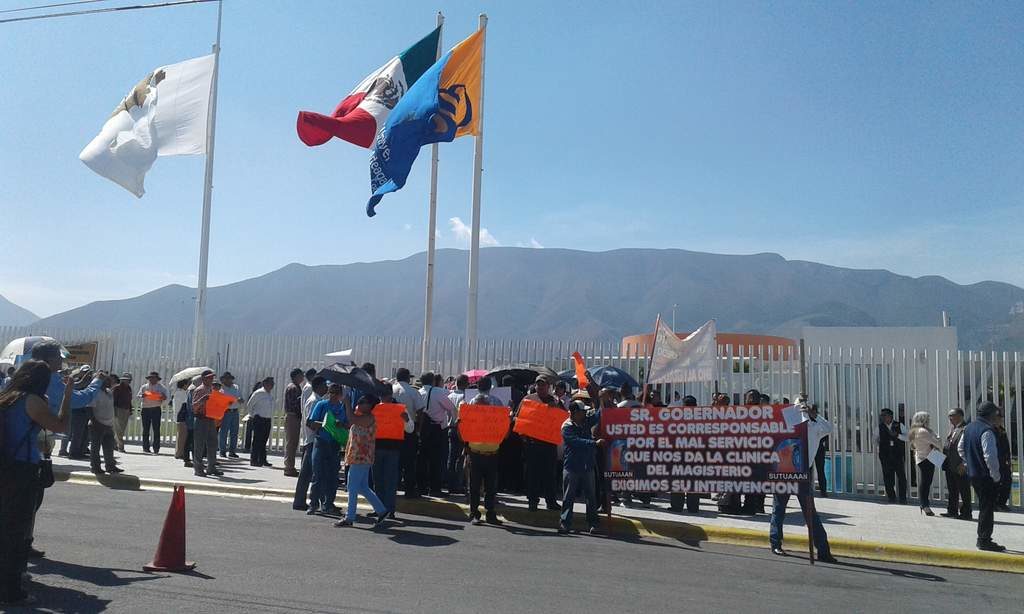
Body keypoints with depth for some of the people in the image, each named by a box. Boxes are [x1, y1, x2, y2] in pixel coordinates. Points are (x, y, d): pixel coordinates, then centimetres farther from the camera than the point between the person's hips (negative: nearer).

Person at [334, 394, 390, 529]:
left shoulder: (368, 418, -15)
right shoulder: (362, 418, 18)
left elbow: (352, 419, -27)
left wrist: (347, 402, -17)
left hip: (360, 458, -10)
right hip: (360, 458, 10)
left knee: (353, 487, -4)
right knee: (363, 487, 13)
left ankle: (349, 518, 4)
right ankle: (382, 511, 18)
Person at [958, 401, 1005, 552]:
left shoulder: (969, 428, 10)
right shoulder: (987, 431, -19)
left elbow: (960, 449, 18)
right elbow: (990, 456, -24)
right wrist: (996, 476, -14)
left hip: (973, 473, 9)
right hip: (986, 476, -9)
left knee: (983, 506, 18)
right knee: (987, 508, -2)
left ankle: (982, 538, 25)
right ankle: (985, 541, 2)